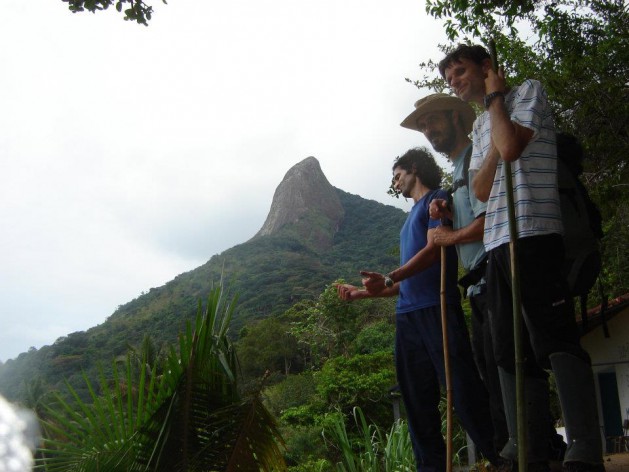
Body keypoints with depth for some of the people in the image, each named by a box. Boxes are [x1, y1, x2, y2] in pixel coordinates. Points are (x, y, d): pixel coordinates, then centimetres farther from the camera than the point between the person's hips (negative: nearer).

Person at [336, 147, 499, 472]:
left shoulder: (436, 199, 5)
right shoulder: (413, 215, 27)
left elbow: (433, 250, -11)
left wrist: (387, 279, -22)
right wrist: (362, 293, 26)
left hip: (436, 309, -8)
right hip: (408, 315, 9)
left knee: (461, 388, -11)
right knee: (417, 398, 7)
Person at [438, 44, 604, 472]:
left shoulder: (528, 91, 7)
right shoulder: (480, 126, 26)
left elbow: (510, 148, -12)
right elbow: (482, 189, 13)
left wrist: (494, 98, 3)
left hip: (533, 233, -8)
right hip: (497, 243, 8)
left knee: (556, 340, -13)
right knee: (513, 352, 4)